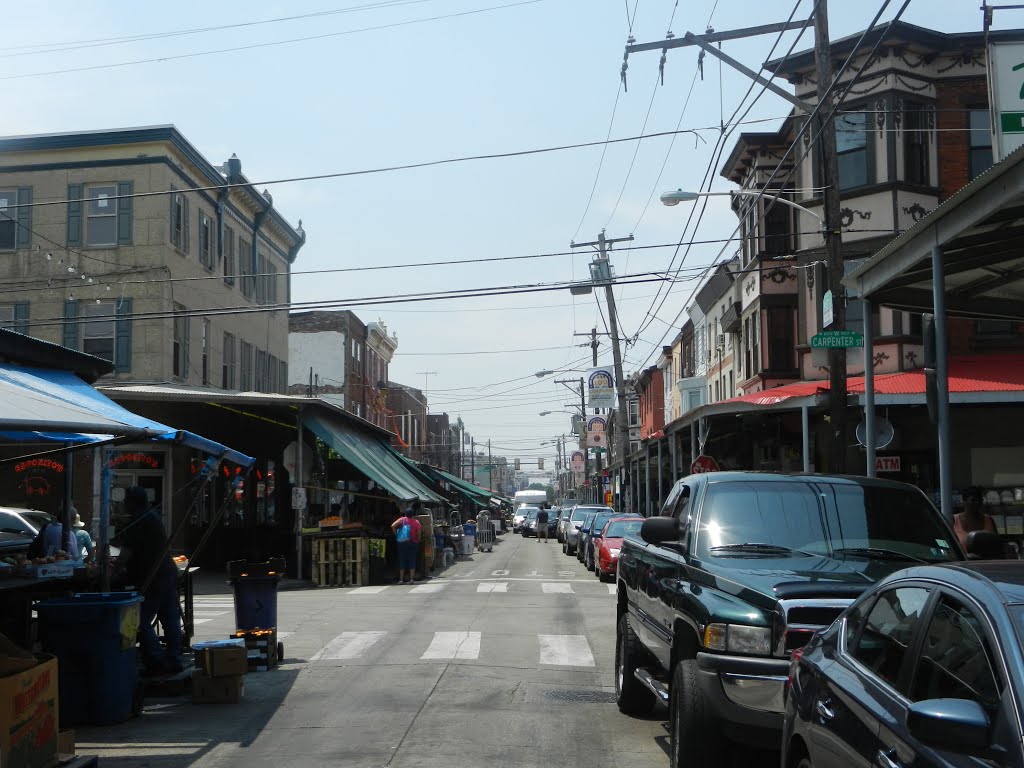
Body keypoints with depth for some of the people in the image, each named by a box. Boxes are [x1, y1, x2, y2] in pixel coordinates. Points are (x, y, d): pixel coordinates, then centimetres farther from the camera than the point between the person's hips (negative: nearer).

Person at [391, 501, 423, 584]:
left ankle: (401, 579, 4)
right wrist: (417, 542, 10)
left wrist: (396, 535, -5)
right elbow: (418, 534, -4)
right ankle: (411, 579, -1)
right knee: (412, 561, 4)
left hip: (402, 543, -1)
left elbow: (393, 526, -18)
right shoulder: (416, 522, 0)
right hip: (413, 543, 1)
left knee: (402, 561, 6)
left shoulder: (402, 520, -4)